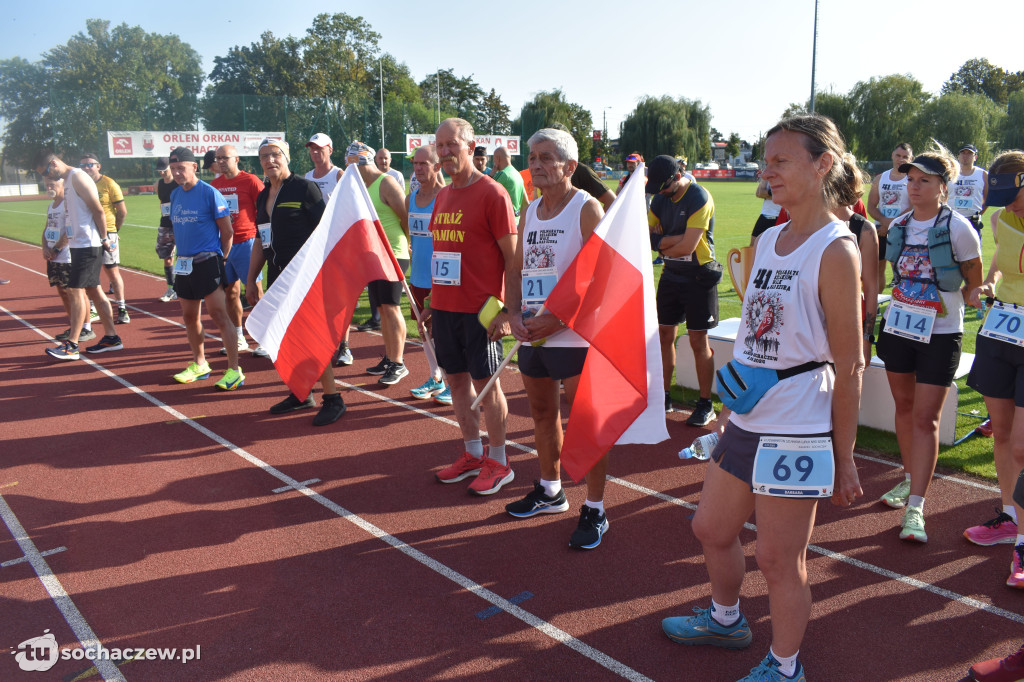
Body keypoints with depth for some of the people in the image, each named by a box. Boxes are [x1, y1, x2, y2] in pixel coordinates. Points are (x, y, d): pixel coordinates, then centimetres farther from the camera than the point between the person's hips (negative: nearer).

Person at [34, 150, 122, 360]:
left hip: (87, 245, -10)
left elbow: (98, 210, -17)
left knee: (75, 290, -9)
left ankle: (71, 346, -7)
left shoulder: (77, 177, -12)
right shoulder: (67, 180, 17)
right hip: (78, 244, 10)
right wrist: (59, 243, 22)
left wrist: (104, 239, -14)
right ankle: (111, 337, 18)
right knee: (93, 290, 12)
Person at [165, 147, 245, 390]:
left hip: (207, 262, -7)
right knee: (189, 316, 14)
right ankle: (199, 364, 29)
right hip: (183, 263, 8)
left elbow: (227, 231, -8)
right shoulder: (175, 195, 11)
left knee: (219, 314, -11)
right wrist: (178, 254, 14)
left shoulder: (210, 193, -10)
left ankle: (234, 370, -9)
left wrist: (221, 260, -4)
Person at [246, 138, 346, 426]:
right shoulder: (263, 196, 16)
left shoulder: (304, 188, -6)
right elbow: (260, 240, 22)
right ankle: (300, 394, 22)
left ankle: (333, 399, 0)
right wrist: (251, 279, 20)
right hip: (277, 276, 8)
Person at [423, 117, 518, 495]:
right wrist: (432, 302, 16)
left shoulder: (492, 193, -10)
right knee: (457, 379, 12)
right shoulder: (442, 196, 13)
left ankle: (498, 462, 15)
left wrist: (507, 311, -16)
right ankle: (473, 454, 26)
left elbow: (512, 258, -11)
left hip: (480, 309, -7)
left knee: (486, 383, 1)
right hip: (445, 307, 7)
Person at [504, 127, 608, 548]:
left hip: (574, 336, -7)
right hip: (532, 336, 8)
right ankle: (550, 491, 36)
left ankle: (594, 511, 11)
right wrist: (515, 315, -2)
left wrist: (555, 319, -21)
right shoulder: (530, 213, 13)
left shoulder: (586, 209, -10)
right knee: (542, 414, 18)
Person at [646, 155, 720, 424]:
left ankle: (705, 405, 9)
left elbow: (688, 246, -22)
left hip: (698, 277, -7)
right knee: (664, 335, 9)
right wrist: (673, 240, -14)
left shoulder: (699, 198, -15)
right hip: (671, 275, 7)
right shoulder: (660, 199, 8)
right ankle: (664, 397, 21)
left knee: (698, 342, -2)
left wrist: (661, 243, -4)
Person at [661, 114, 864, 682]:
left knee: (779, 559, 6)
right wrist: (730, 407, 15)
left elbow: (848, 367, -14)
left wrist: (844, 459, -10)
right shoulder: (766, 241, 8)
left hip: (797, 432, -8)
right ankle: (725, 619, 47)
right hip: (745, 421, 8)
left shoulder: (835, 251, -15)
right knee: (712, 528, 21)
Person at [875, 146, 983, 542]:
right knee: (904, 406, 15)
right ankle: (911, 478, 34)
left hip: (940, 334, -5)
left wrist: (949, 302, 3)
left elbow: (974, 282, -1)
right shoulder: (898, 226, 4)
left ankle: (915, 507, -3)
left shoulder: (957, 228, -12)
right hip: (898, 327, 5)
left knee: (925, 418, -6)